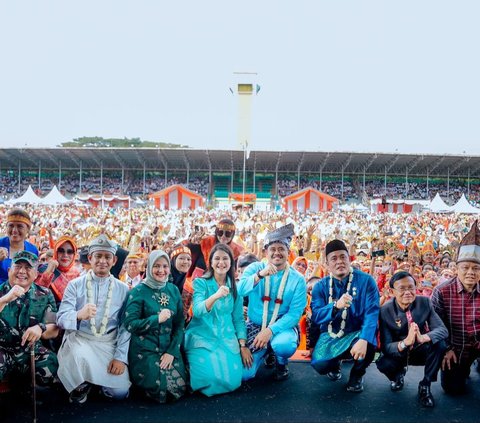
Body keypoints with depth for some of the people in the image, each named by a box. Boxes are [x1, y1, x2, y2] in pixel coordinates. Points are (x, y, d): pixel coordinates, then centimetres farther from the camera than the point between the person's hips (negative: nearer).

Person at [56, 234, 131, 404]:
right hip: (79, 339, -1)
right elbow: (61, 318, -9)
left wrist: (121, 357, -9)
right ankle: (80, 386, -1)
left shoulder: (123, 289, 4)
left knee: (120, 392, -13)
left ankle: (95, 379, 22)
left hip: (109, 344, 1)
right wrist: (79, 315, -32)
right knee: (79, 356, -36)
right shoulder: (75, 285, 1)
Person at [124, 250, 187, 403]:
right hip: (145, 349, -4)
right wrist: (157, 319, -23)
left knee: (178, 389, -6)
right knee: (160, 389, -13)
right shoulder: (139, 291, -7)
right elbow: (129, 324, -13)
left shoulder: (173, 290, 5)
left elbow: (180, 324, 5)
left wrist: (172, 351, -7)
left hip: (169, 348, 4)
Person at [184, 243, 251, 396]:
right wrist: (215, 296, -39)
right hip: (202, 336, -3)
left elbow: (238, 318, 10)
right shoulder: (200, 282, -4)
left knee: (232, 380, -15)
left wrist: (243, 346, 0)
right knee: (211, 377, -23)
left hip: (226, 338, 3)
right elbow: (197, 311, -21)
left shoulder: (235, 286, 7)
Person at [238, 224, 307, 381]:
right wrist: (260, 275, -38)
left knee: (284, 345, -36)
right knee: (243, 374, -11)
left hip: (282, 326, -1)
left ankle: (281, 363, 3)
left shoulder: (298, 279, -8)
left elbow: (294, 314, -12)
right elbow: (240, 290, -21)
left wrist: (270, 330, -25)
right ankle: (266, 353, 23)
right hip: (255, 325, 2)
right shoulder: (255, 268, -5)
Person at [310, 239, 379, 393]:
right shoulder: (320, 286, -2)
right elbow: (316, 316, -13)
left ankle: (357, 375, 4)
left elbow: (372, 313, -19)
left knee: (366, 349, -35)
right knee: (319, 364, -24)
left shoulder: (366, 280, -9)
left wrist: (364, 339, -37)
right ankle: (335, 364, 19)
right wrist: (336, 306, -33)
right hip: (331, 335, 2)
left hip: (357, 333, -1)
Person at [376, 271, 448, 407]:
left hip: (421, 351, 1)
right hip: (398, 353, -1)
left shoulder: (425, 302, -14)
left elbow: (442, 330, -20)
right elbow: (385, 346, -23)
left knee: (439, 344, -29)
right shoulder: (385, 311, -21)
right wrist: (405, 342, -45)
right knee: (383, 364, -32)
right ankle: (399, 373, 9)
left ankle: (425, 385, -7)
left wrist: (422, 338, -42)